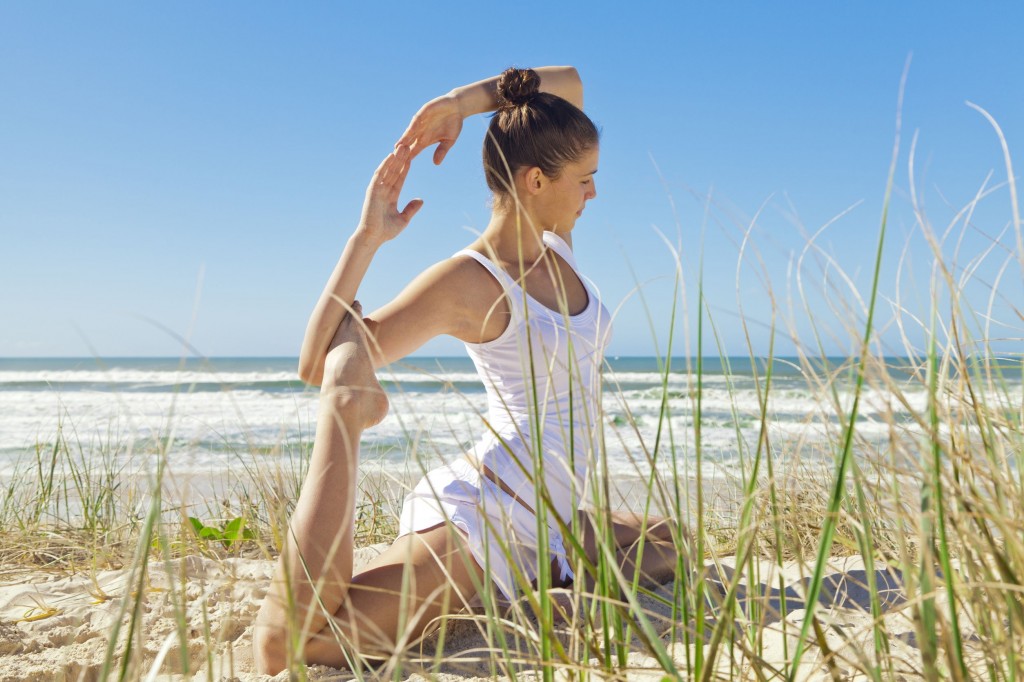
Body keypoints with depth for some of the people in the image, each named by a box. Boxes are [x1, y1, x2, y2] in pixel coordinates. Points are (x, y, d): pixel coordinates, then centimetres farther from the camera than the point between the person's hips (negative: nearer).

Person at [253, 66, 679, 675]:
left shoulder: (557, 246, 5)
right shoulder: (468, 281, -15)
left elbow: (568, 82, 12)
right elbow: (317, 364, -14)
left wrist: (463, 100, 0)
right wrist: (368, 237, -19)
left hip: (548, 528, 9)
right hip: (482, 516, -8)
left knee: (666, 546, 34)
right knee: (287, 642, -30)